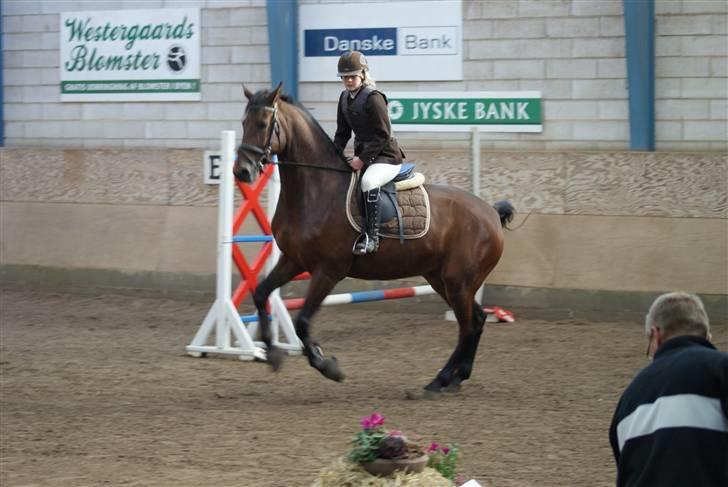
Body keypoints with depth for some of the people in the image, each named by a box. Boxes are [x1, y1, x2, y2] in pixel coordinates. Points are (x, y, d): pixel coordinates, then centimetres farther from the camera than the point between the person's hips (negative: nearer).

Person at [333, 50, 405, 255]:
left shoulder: (373, 98, -15)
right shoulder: (345, 98, 10)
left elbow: (383, 134, -18)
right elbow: (342, 133, 16)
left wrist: (362, 159, -22)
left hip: (385, 156, -10)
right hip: (363, 156, 10)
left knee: (369, 181, -37)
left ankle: (372, 236, -37)